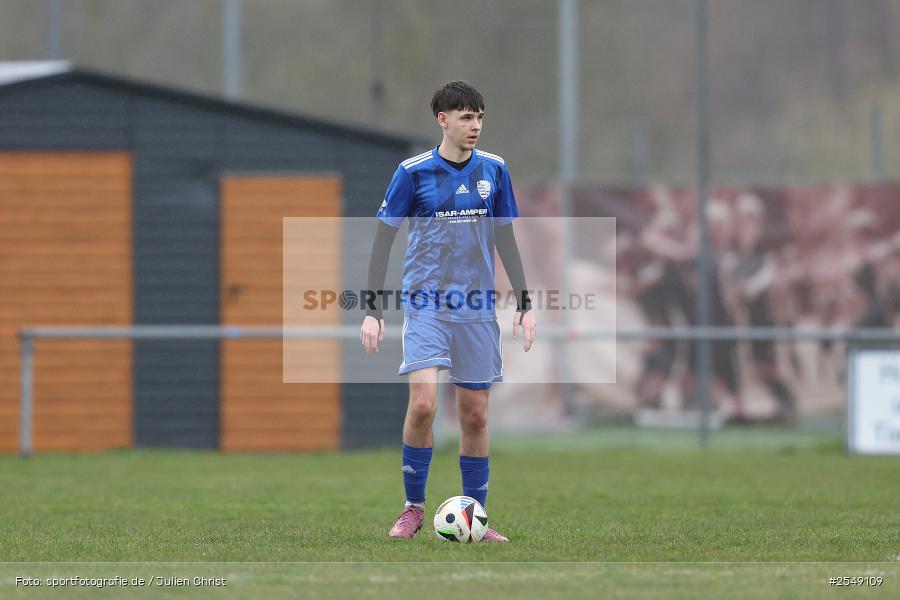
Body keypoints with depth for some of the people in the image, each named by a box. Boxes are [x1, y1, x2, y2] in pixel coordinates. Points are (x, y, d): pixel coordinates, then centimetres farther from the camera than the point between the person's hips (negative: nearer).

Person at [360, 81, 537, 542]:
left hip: (477, 309, 3)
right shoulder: (413, 172, -4)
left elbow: (506, 241, 14)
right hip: (425, 304, -3)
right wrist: (373, 310, -6)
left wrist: (525, 306, 10)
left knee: (475, 414, 4)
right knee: (423, 402, -19)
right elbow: (382, 240, -1)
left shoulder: (493, 171, 6)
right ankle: (414, 507, -3)